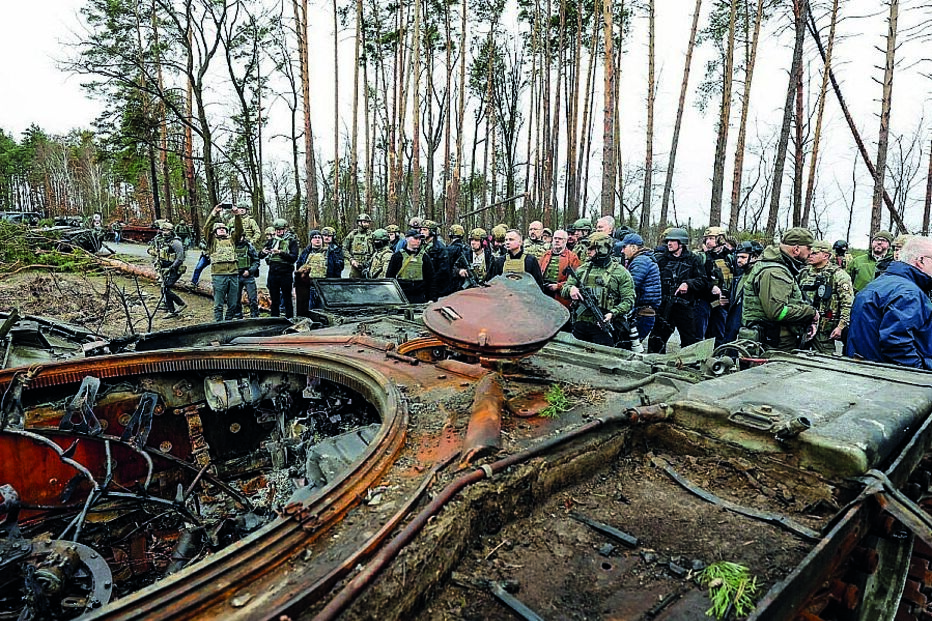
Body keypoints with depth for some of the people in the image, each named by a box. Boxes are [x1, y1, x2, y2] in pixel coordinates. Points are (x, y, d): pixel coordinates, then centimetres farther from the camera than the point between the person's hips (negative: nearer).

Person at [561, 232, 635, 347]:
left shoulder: (620, 272, 0)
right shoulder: (583, 269, 13)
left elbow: (628, 300, -5)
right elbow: (564, 290, 12)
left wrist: (613, 313, -20)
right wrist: (570, 289, -12)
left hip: (604, 326, -4)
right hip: (580, 324, 4)